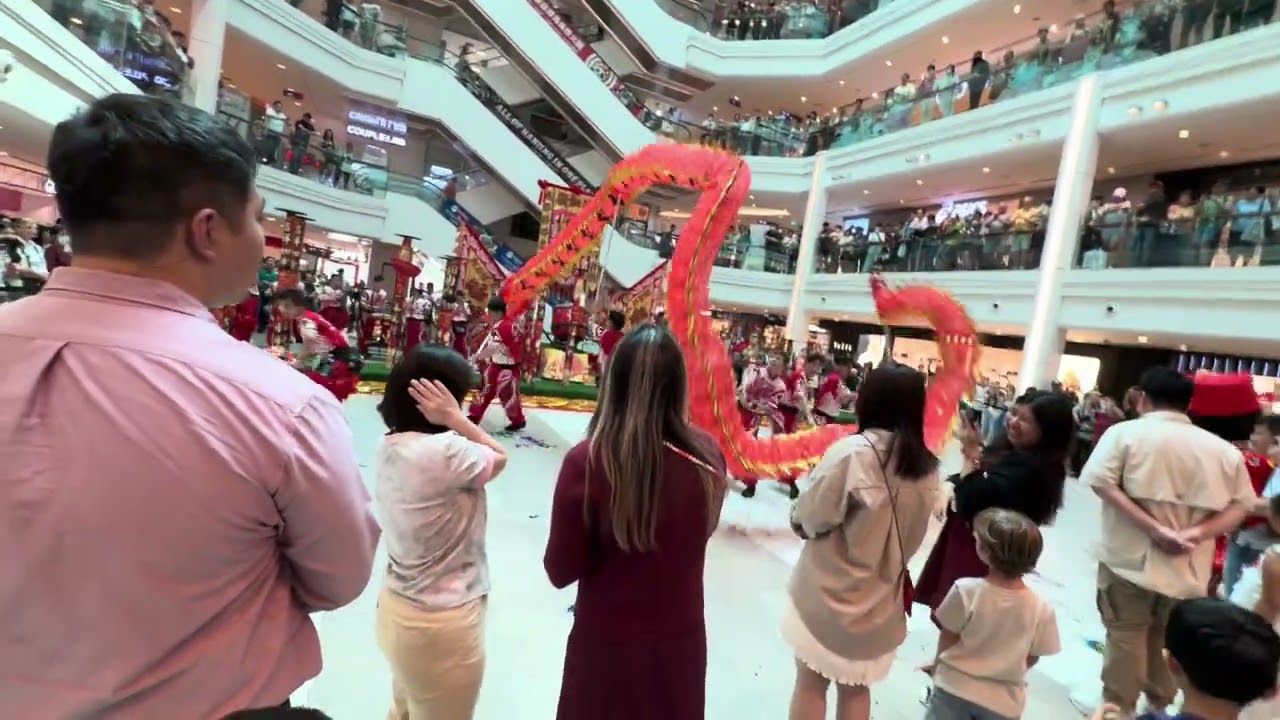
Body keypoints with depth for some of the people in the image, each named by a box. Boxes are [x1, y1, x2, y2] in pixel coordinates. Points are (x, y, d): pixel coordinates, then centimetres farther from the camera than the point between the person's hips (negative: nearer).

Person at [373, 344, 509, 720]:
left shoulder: (392, 445, -5)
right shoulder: (445, 451, -32)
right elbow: (500, 457, -13)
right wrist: (454, 419, -20)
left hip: (398, 607, 8)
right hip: (442, 623, -8)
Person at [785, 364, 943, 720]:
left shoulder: (852, 452, -22)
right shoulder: (927, 469, -4)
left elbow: (806, 522, -17)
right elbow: (912, 538, 7)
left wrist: (798, 517, 2)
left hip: (827, 594, -5)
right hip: (881, 602, 5)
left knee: (811, 684, 14)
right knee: (856, 690, 23)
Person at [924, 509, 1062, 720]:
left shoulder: (966, 590, -24)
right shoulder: (1041, 610, -17)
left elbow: (948, 637, -10)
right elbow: (1032, 658, -2)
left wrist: (938, 665, 11)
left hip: (956, 687, -2)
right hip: (1004, 701, 3)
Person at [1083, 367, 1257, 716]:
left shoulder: (1126, 432, -8)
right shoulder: (1223, 449, 6)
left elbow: (1101, 481, -20)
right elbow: (1241, 505, 4)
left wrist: (1153, 528, -18)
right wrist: (1197, 533, -7)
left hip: (1131, 557, -4)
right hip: (1187, 568, 4)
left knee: (1126, 637, 10)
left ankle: (1117, 706, 23)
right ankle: (1160, 706, 32)